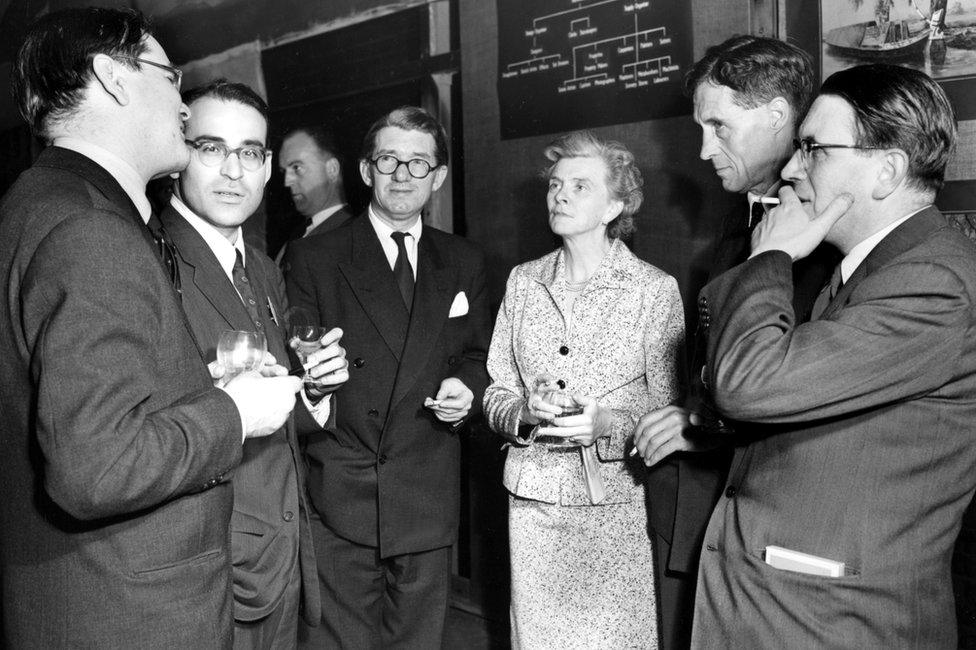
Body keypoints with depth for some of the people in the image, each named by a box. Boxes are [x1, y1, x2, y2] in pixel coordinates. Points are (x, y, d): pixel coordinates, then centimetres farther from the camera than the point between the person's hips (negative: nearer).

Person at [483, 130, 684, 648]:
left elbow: (668, 407, -2)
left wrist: (609, 424, -19)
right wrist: (524, 414, -11)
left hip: (616, 505, -3)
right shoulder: (522, 280, 7)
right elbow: (494, 388, 9)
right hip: (532, 500, 3)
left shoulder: (655, 288, -5)